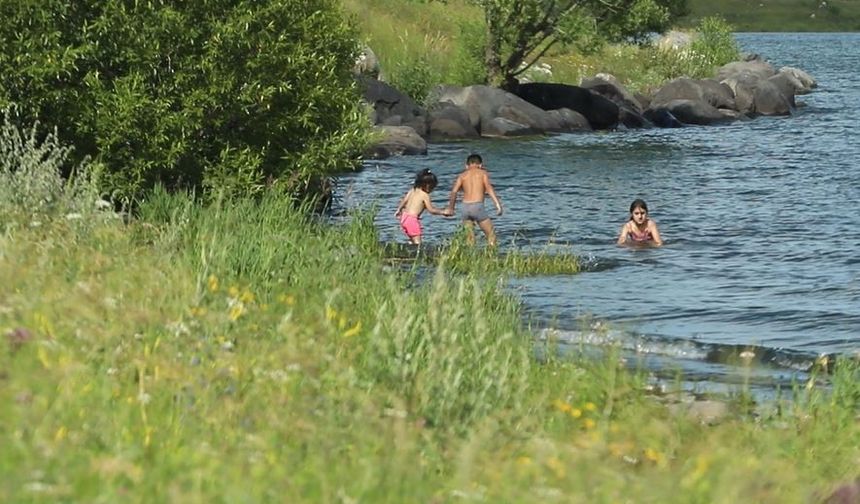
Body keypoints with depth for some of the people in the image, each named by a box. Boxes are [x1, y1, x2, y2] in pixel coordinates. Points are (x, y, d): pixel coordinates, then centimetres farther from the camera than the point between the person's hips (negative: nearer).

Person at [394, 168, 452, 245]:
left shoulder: (412, 190, 9)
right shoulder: (425, 195, -10)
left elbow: (404, 201, 12)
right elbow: (431, 210, -9)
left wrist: (399, 210, 27)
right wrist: (443, 212, 1)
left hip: (404, 217, 8)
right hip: (412, 219, -8)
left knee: (412, 240, 20)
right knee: (417, 242, -8)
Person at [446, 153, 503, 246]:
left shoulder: (463, 175, 15)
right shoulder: (482, 173, 8)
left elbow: (454, 192, 2)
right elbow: (489, 188, -8)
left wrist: (451, 208, 8)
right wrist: (497, 204, -15)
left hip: (465, 207, 4)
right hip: (478, 206, -4)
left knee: (469, 238, 11)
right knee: (491, 235, 3)